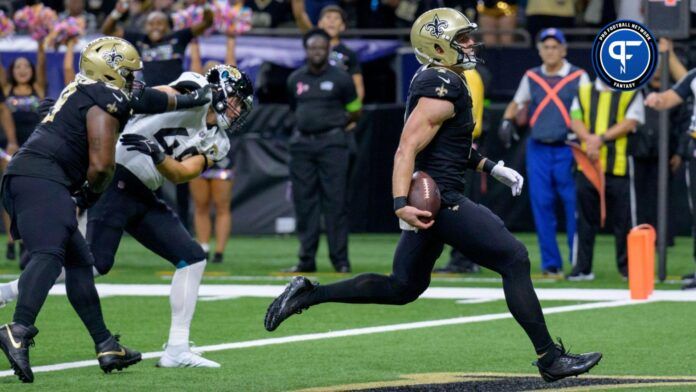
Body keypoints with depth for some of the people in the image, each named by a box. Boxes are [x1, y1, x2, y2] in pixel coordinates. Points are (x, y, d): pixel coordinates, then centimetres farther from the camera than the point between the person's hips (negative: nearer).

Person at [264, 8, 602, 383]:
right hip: (439, 198, -10)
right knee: (514, 260, -6)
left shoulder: (432, 82, 15)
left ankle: (308, 294, 14)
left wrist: (491, 167, 24)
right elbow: (407, 149, -23)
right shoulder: (443, 89, -16)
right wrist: (401, 205, -30)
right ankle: (550, 359, -3)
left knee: (402, 288, 17)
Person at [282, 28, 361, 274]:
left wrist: (335, 123, 0)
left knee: (335, 202, -6)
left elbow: (355, 111, 9)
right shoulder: (295, 80, 12)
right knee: (304, 203, 3)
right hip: (302, 144, 4)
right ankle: (306, 260, 7)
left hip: (331, 144, -4)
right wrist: (304, 126, 12)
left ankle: (340, 260, -4)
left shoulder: (340, 79, 2)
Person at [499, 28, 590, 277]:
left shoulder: (578, 77, 2)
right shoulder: (531, 77, 13)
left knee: (574, 205, -4)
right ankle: (551, 263, 6)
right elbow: (517, 104, 23)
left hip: (567, 150, -3)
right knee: (541, 205, 0)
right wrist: (507, 121, 2)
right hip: (538, 151, 3)